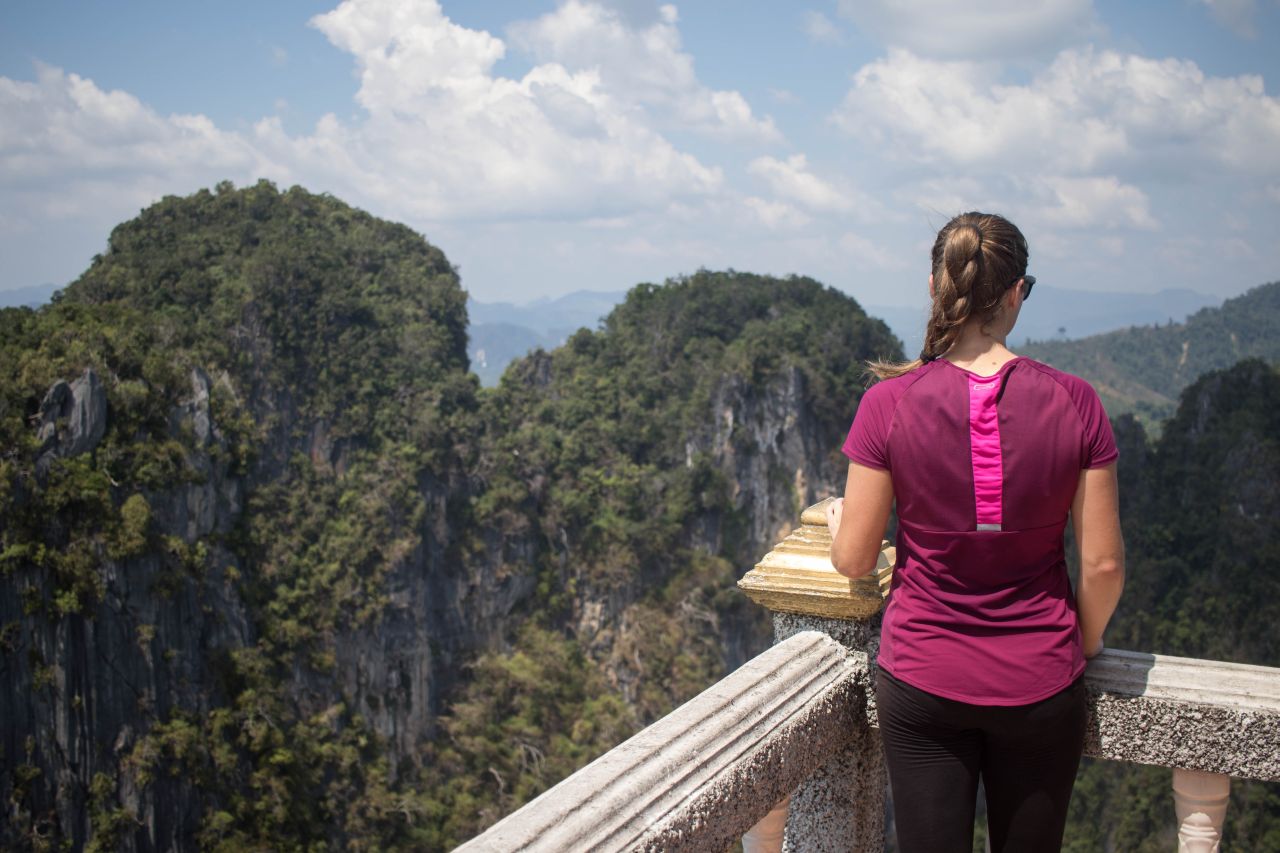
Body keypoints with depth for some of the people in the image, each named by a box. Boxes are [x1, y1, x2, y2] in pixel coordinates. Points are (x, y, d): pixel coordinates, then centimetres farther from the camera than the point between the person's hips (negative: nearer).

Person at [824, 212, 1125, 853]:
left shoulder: (889, 402, -13)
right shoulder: (1073, 402, -10)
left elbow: (853, 559, -7)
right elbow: (1103, 563, -5)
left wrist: (837, 519, 15)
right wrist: (1084, 639, 14)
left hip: (922, 683, -1)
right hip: (1039, 682, 1)